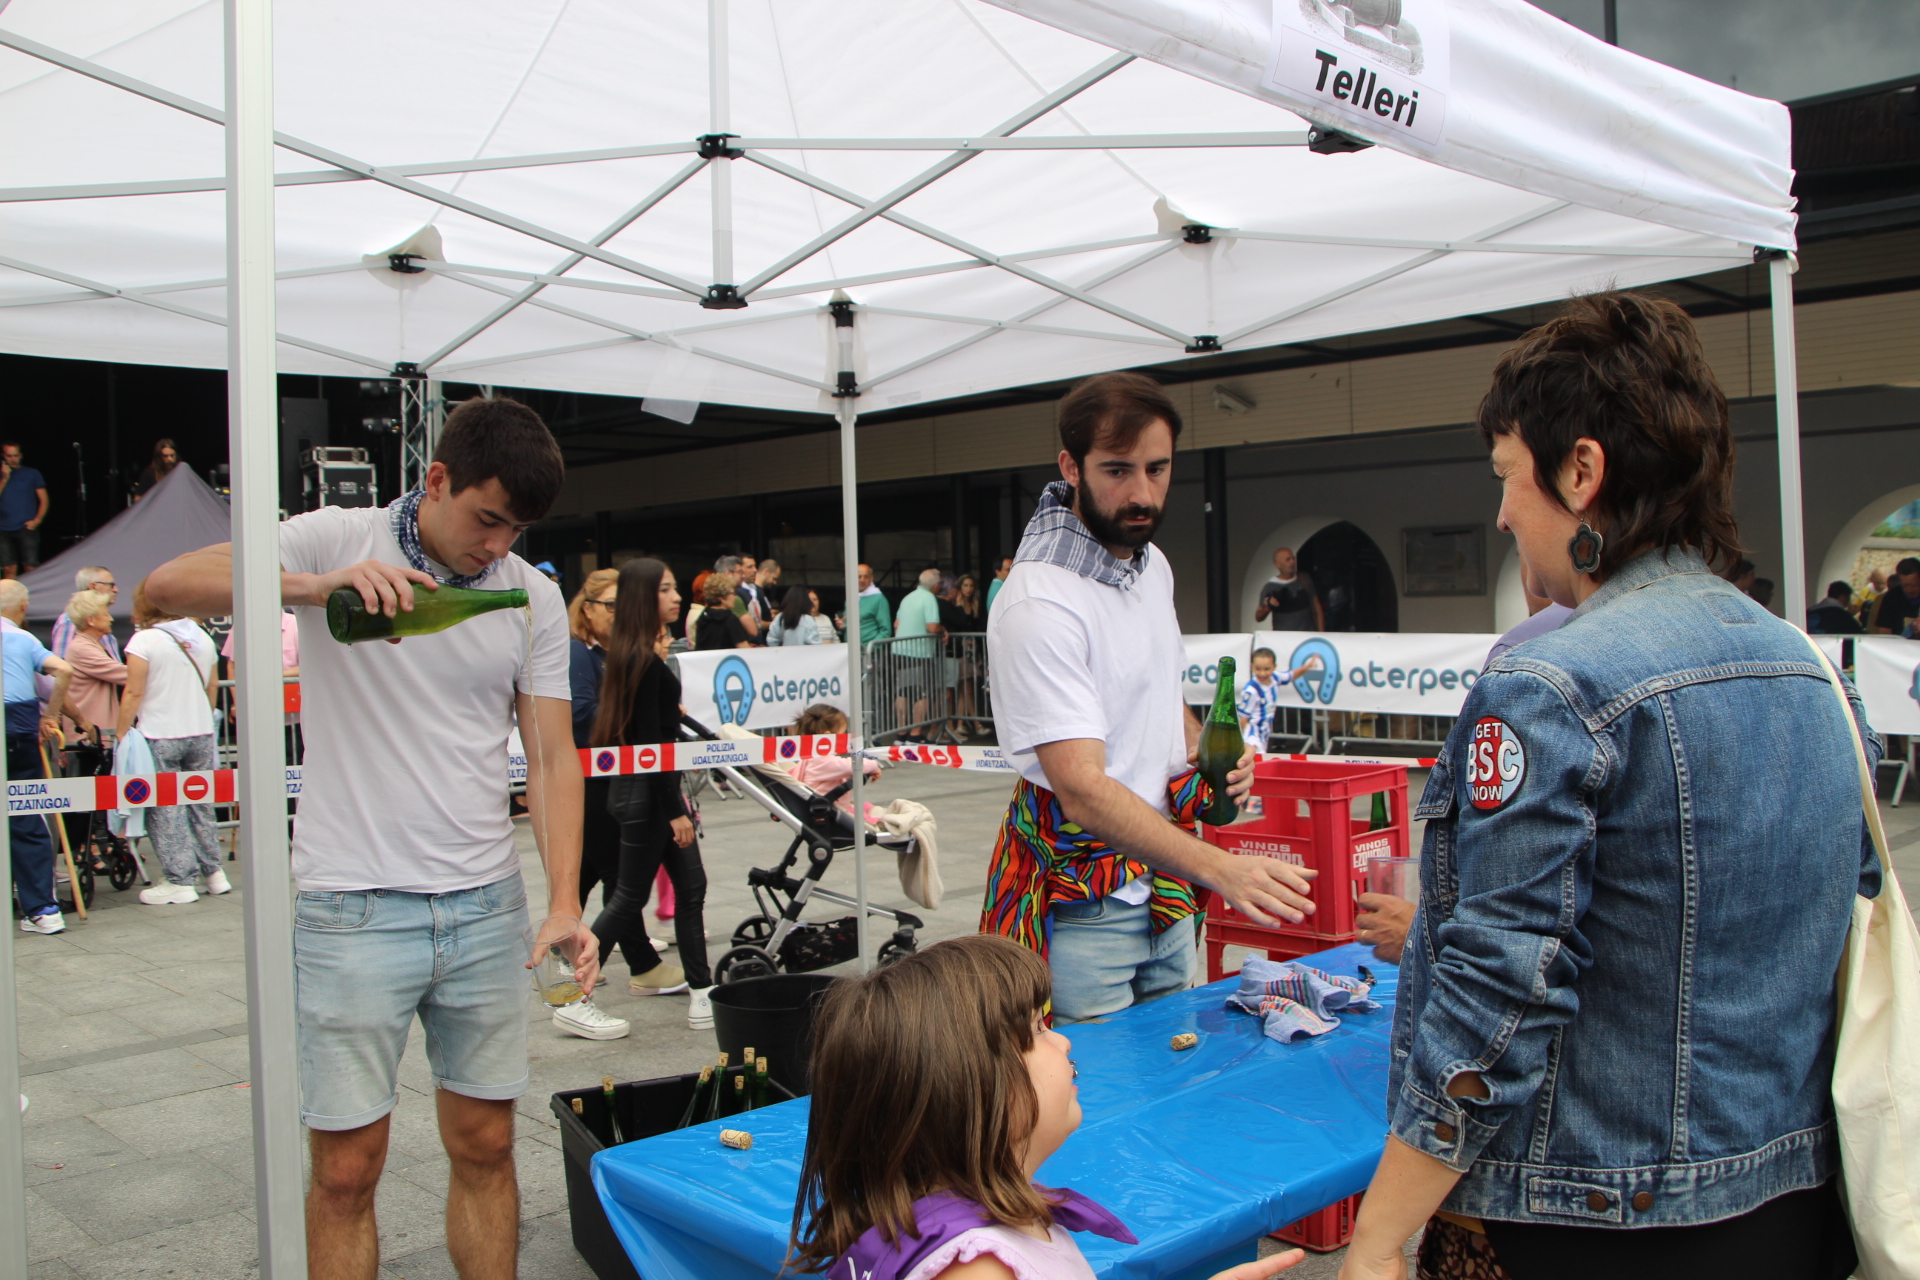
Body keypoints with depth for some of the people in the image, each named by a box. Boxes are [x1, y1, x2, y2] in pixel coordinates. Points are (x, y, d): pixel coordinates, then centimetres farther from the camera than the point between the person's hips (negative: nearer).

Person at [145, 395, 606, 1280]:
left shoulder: (532, 598, 4)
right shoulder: (338, 539, -4)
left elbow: (552, 757, 3)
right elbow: (166, 588, -14)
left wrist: (564, 905, -9)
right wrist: (318, 585, -31)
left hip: (486, 907, 3)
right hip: (354, 909, -3)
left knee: (485, 1148, 12)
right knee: (346, 1170, 5)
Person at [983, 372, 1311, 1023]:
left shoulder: (1152, 562, 5)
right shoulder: (1040, 604, -24)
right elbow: (1082, 789, -31)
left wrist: (1201, 749, 1)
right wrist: (1219, 869, -41)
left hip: (1166, 882, 8)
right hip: (1081, 897, -8)